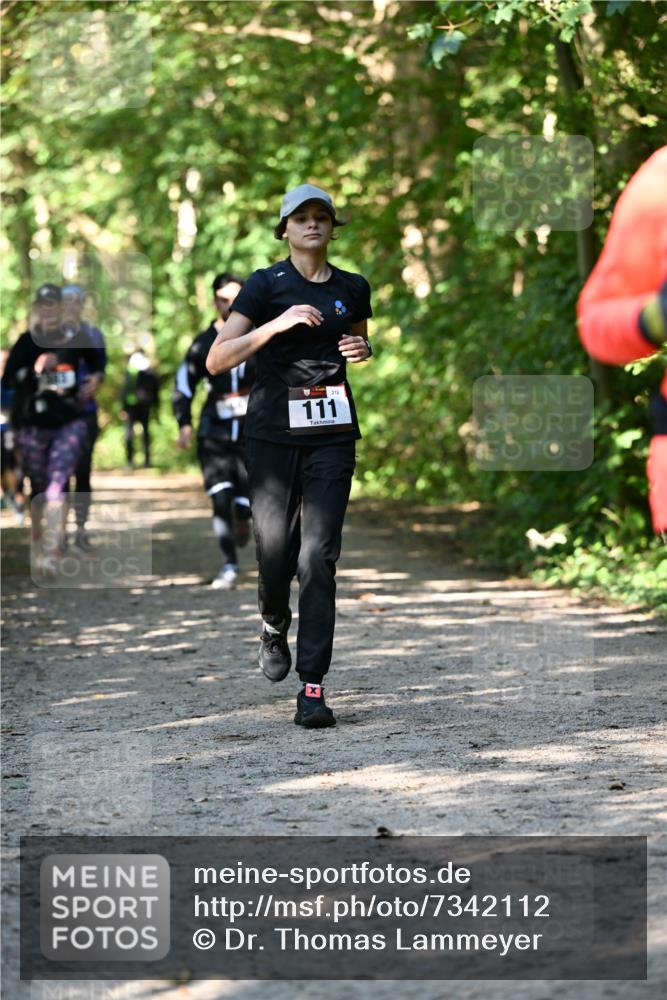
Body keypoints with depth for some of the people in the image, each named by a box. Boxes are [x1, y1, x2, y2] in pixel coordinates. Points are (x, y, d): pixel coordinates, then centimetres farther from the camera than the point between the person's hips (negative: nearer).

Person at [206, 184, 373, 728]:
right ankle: (275, 626, 35)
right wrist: (278, 324, -18)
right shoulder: (266, 285, 0)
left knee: (319, 556, -8)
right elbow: (217, 359, -7)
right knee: (275, 548, -1)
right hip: (274, 431, -2)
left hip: (333, 432, 2)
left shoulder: (353, 289, 11)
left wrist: (362, 351, 6)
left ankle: (313, 686, -9)